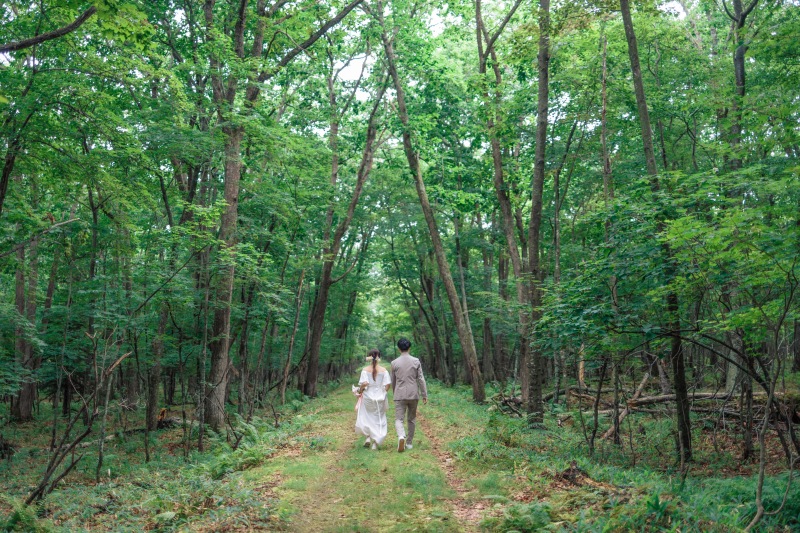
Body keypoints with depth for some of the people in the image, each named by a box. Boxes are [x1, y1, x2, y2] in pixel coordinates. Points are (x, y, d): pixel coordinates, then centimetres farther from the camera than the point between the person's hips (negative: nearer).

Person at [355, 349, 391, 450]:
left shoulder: (365, 370, -9)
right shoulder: (383, 370, -5)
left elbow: (364, 383, -20)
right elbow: (387, 385, -8)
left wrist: (360, 391, -2)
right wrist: (383, 392, 9)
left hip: (368, 398, -1)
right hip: (380, 399, 1)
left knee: (366, 418, 20)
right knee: (379, 420, 12)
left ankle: (368, 436, 6)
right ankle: (375, 442, 8)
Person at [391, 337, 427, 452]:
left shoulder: (394, 363, -1)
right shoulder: (416, 361, -2)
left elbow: (393, 381, 9)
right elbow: (421, 379, -3)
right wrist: (424, 395, 3)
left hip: (400, 395, -1)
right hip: (413, 394, 1)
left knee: (399, 419, -1)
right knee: (412, 419, 16)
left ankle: (401, 436, -28)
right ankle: (409, 442, 20)